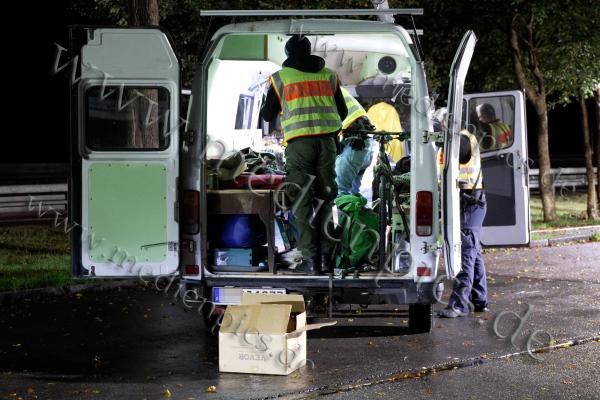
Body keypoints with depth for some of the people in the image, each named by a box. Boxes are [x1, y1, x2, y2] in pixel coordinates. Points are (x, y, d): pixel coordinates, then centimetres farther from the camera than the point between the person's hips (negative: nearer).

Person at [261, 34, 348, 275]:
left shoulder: (280, 77, 5)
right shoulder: (329, 75, 14)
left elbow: (268, 115, 9)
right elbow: (342, 112, 18)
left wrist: (267, 105, 30)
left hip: (299, 143, -3)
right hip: (326, 141, 3)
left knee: (302, 202, 1)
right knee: (324, 199, 12)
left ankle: (310, 260, -3)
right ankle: (326, 256, 11)